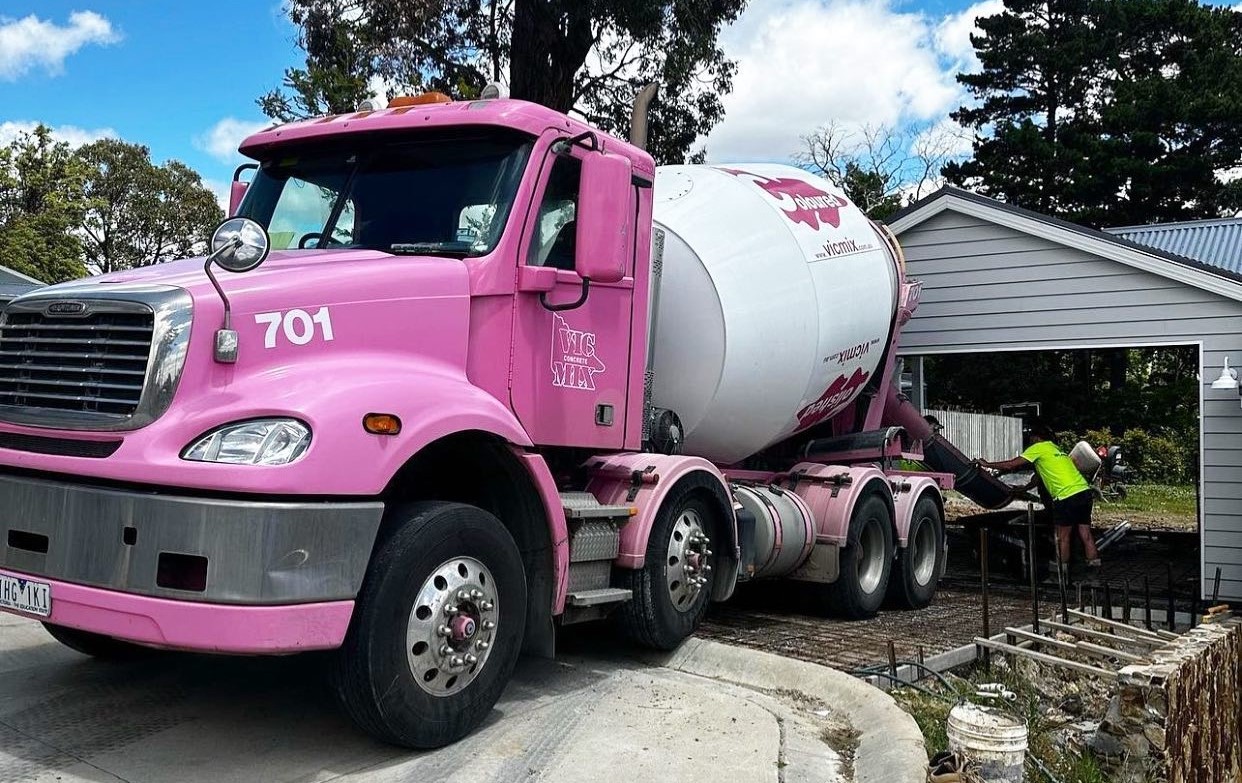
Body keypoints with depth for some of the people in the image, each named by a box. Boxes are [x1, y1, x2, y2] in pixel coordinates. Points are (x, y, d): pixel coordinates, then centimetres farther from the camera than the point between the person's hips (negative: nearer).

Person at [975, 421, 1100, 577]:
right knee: (1085, 534, 9)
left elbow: (1011, 465, -3)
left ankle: (1063, 571, 10)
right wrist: (1021, 489, 42)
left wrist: (987, 464, 6)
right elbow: (1038, 476, 34)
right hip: (1084, 491, 8)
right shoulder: (1055, 448, 26)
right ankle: (1094, 565, 9)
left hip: (1067, 496, -8)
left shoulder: (1038, 448, 0)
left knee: (1063, 536, 3)